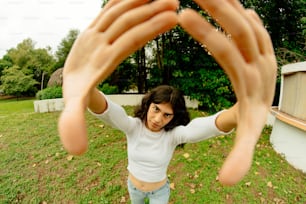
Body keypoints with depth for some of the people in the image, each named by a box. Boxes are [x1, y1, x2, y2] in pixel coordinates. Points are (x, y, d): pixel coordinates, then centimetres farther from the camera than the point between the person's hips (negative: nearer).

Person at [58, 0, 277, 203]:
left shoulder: (174, 134, -32)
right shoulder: (131, 126, -31)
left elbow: (211, 124, -52)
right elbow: (103, 107, -52)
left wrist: (250, 103, -75)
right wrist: (79, 83, -77)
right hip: (133, 185, 1)